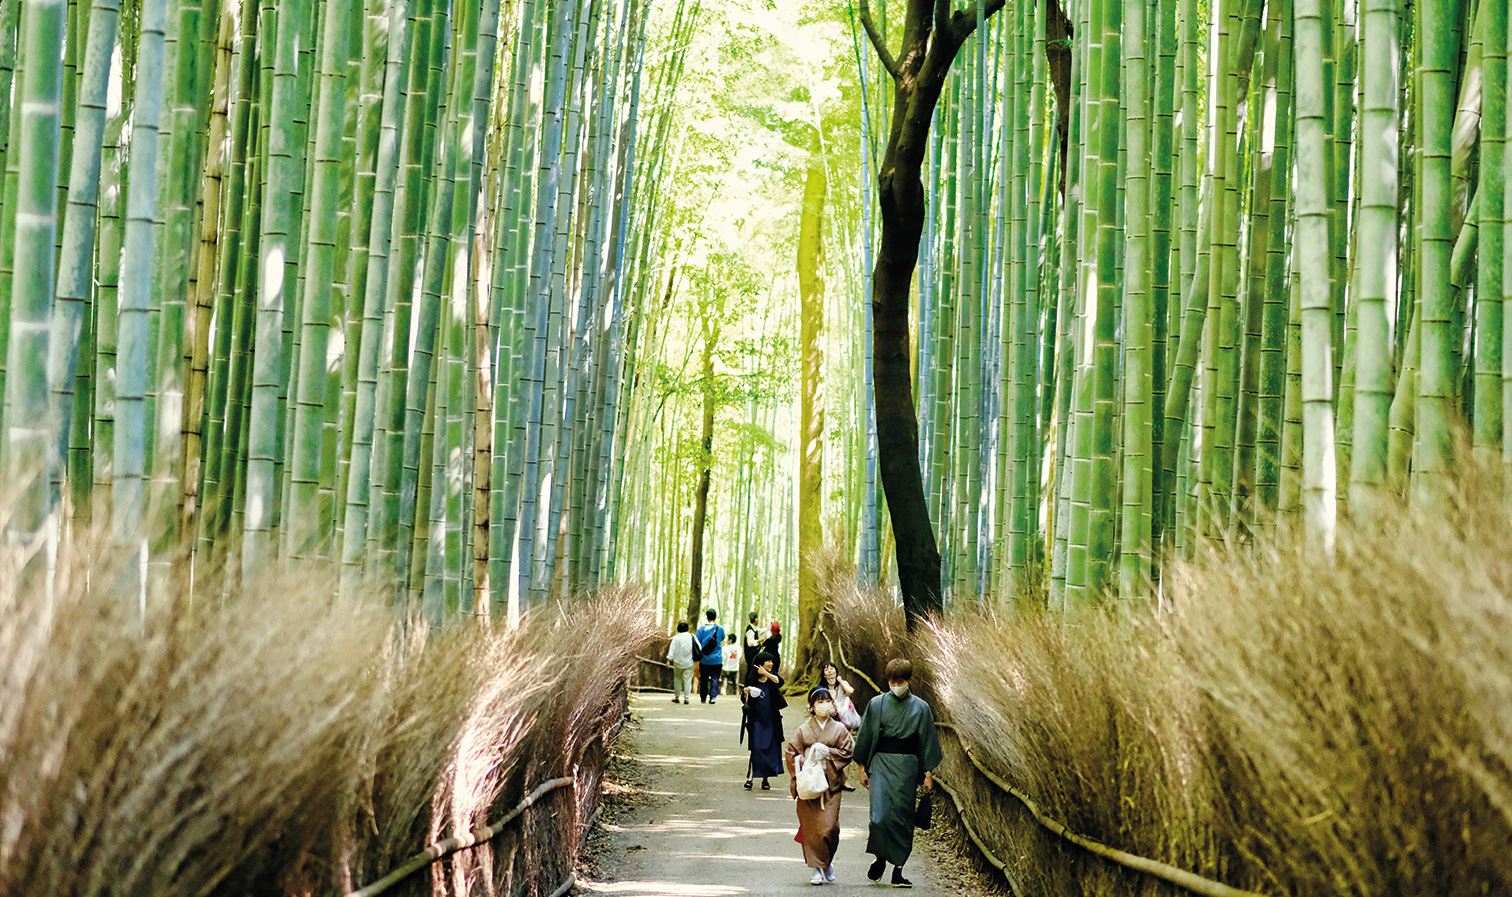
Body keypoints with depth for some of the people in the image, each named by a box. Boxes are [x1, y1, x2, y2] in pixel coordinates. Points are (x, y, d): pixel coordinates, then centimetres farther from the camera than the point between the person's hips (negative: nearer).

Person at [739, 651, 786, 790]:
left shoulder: (772, 677, 6)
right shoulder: (751, 679, 1)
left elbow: (780, 682, -18)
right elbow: (744, 701, 5)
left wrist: (766, 673, -26)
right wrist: (746, 693, -16)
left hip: (771, 720, 2)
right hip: (756, 719, -2)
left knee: (770, 749, 5)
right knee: (756, 748, -12)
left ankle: (766, 779, 14)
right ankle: (749, 777, -10)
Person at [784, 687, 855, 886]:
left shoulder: (839, 729, 5)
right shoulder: (804, 730, 3)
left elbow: (847, 752, 3)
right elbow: (791, 753, 4)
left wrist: (828, 752, -9)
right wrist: (798, 774, -7)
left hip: (830, 784, 0)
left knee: (829, 826, -8)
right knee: (811, 827, -2)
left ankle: (827, 861, 18)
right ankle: (817, 869, 6)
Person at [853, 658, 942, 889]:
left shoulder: (920, 708, 3)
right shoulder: (876, 705, 3)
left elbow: (927, 741, 6)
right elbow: (866, 737, 8)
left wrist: (928, 774, 3)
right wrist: (862, 768, 6)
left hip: (907, 766, 0)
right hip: (881, 763, 0)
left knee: (903, 816, 1)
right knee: (880, 814, -13)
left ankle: (898, 870, 6)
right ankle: (880, 858, 11)